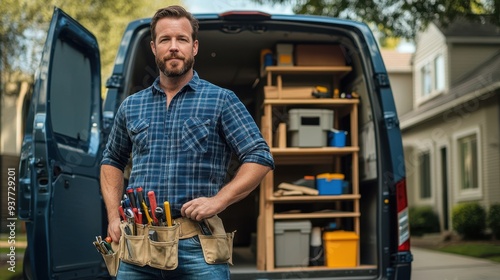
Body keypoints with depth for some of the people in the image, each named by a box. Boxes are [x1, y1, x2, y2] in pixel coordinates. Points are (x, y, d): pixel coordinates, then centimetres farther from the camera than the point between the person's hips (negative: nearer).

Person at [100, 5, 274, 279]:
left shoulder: (221, 100, 1)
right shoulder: (131, 106, 13)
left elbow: (260, 158, -4)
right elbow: (111, 161, 24)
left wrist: (218, 200, -15)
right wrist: (114, 216, 11)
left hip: (198, 246, -3)